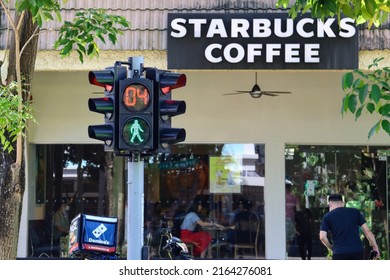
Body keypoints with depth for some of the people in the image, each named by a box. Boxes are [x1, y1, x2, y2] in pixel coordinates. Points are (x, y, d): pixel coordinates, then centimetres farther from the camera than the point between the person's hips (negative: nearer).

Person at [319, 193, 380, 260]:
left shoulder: (327, 216, 5)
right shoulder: (355, 212, 10)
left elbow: (322, 237, -5)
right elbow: (367, 231, 5)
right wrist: (375, 247, 11)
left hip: (339, 253, -2)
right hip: (357, 251, 2)